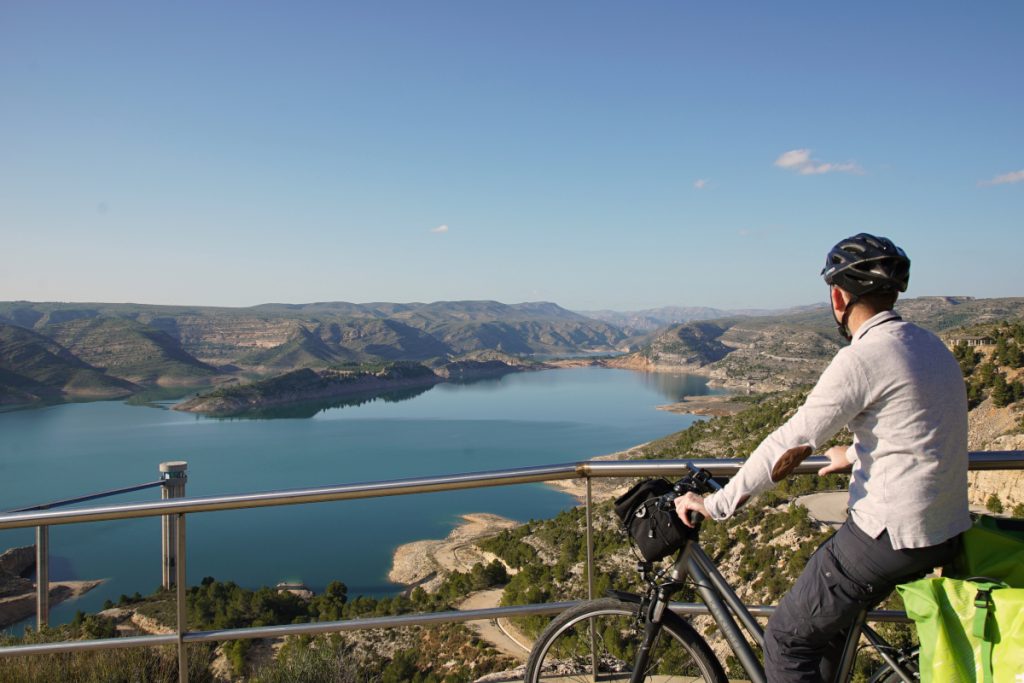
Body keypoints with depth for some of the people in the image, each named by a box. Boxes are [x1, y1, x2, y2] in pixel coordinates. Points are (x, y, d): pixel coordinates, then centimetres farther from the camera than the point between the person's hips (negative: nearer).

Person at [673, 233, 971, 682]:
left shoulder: (863, 358, -19)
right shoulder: (930, 345, 8)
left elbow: (790, 444, -21)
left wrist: (714, 505, -13)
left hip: (890, 536, -9)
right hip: (947, 530, 9)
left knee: (787, 641, 3)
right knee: (827, 616, 27)